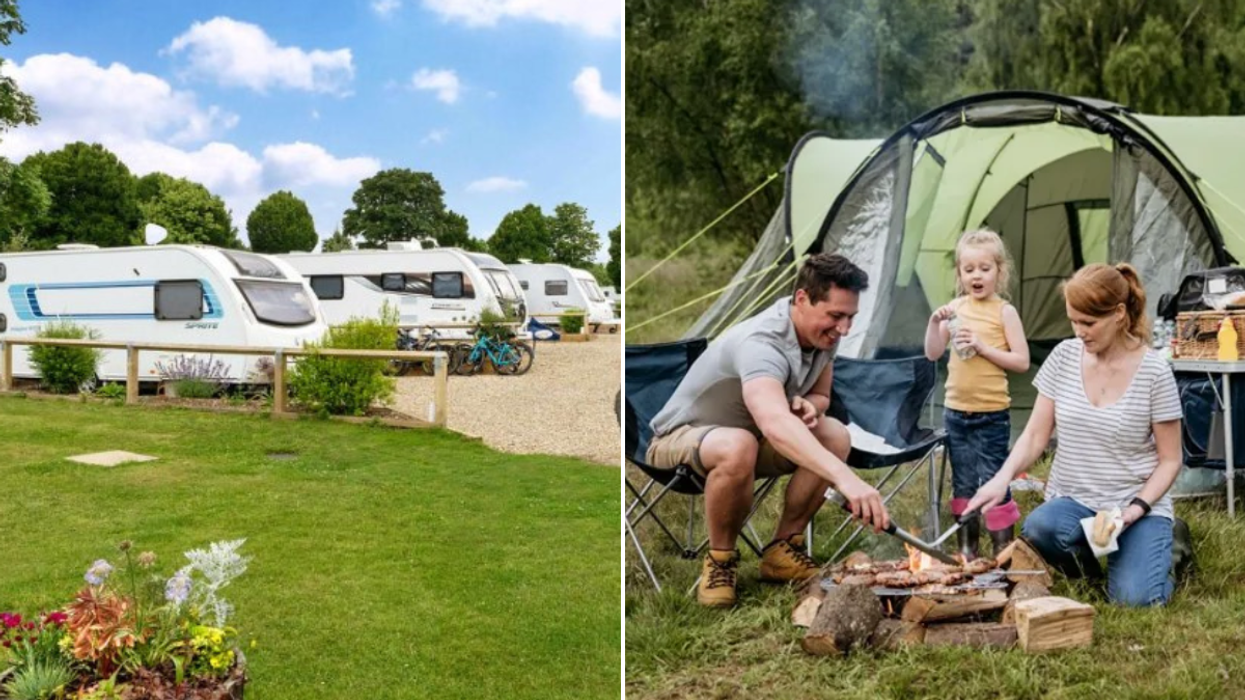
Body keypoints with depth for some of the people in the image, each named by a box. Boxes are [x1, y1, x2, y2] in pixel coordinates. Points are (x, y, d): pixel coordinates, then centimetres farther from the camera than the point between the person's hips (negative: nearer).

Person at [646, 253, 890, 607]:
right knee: (739, 447, -41)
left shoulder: (823, 334, -10)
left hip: (753, 434, 7)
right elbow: (775, 424, -55)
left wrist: (807, 406, -19)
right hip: (683, 437, -7)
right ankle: (719, 560, -15)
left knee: (835, 437, -17)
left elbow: (820, 395, 7)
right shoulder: (761, 343, -37)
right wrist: (846, 479, -67)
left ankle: (783, 549, -2)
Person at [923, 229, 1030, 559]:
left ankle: (1004, 550, 8)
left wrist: (983, 347, -18)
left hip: (992, 415, -4)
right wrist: (935, 322, -10)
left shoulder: (1004, 311, -6)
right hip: (956, 412, 4)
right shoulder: (956, 308, 5)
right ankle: (966, 550, 23)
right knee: (963, 482, 12)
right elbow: (933, 354, 6)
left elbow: (1021, 361, -9)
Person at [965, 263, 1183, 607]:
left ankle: (1164, 545, 12)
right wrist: (1002, 478, -18)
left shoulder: (1153, 372, -10)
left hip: (1135, 505, -2)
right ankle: (1087, 565, 3)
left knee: (1134, 599, -24)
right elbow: (1035, 436, 0)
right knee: (1037, 528, -33)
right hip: (1072, 501, 2)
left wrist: (1137, 508, -19)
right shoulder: (1064, 357, -2)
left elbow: (1169, 460, -3)